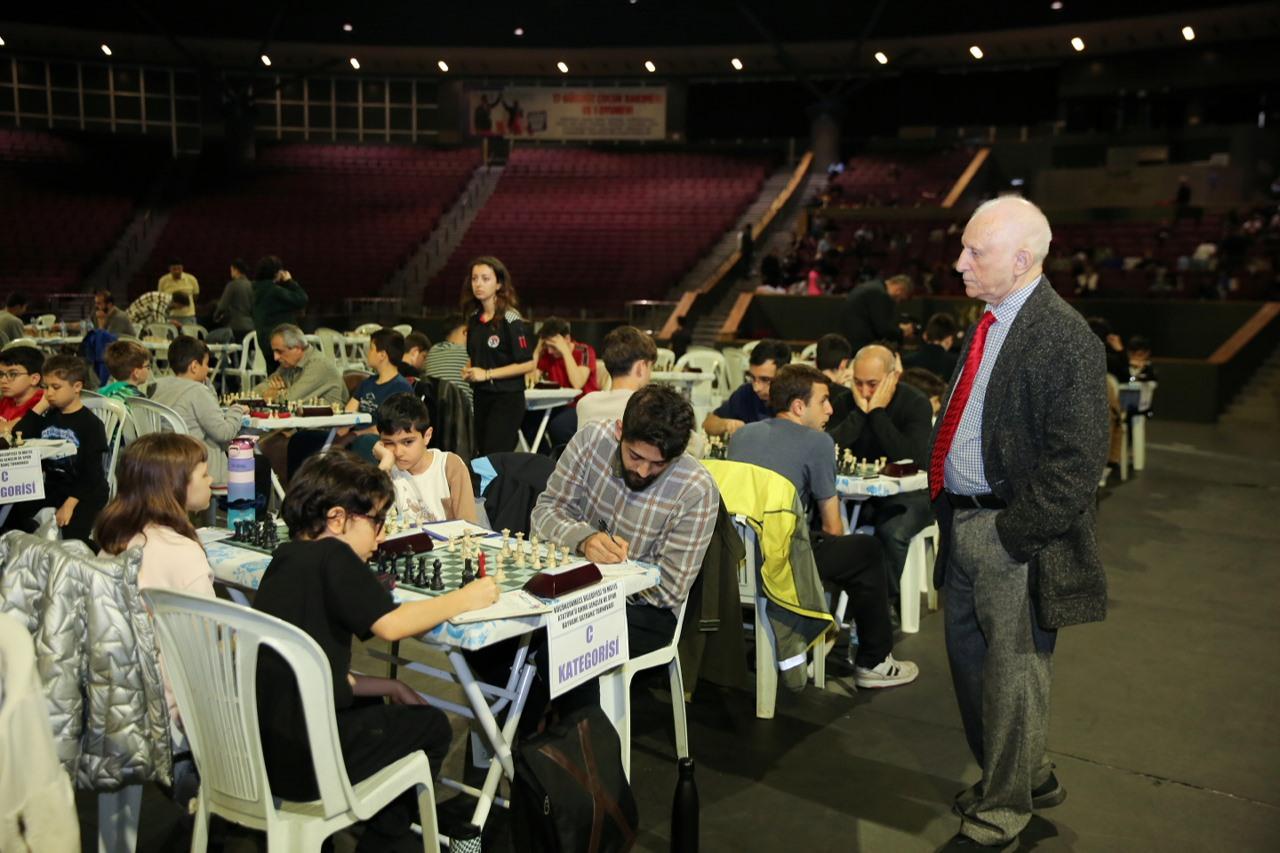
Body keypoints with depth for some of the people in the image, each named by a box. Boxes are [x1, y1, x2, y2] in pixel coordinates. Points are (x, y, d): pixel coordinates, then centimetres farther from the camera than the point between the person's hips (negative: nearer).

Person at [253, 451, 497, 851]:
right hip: (300, 762, -9)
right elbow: (391, 624, -25)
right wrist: (464, 598, -11)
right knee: (432, 726, 12)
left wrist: (390, 687, 12)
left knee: (374, 706, 33)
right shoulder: (331, 555, -14)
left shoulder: (288, 560, 11)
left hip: (260, 749, 9)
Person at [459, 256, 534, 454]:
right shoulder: (474, 318, 8)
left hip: (506, 399, -7)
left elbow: (527, 364, -17)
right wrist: (468, 370, 3)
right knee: (479, 455, 13)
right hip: (480, 397, 7)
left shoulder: (510, 320, -13)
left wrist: (487, 374, -17)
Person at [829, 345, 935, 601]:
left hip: (907, 494, -3)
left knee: (891, 531, -33)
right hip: (860, 492, 4)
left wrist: (877, 411, -20)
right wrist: (860, 411, -17)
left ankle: (886, 602, -11)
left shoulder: (916, 404, -9)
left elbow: (912, 459, -25)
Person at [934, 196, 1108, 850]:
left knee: (1012, 674, 7)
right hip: (964, 523, 9)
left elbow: (1075, 461, -20)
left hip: (1015, 538, -9)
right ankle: (1028, 778, 42)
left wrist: (1011, 535, -19)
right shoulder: (989, 324, 9)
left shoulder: (1065, 338, -18)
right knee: (969, 659, 21)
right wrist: (949, 510, 10)